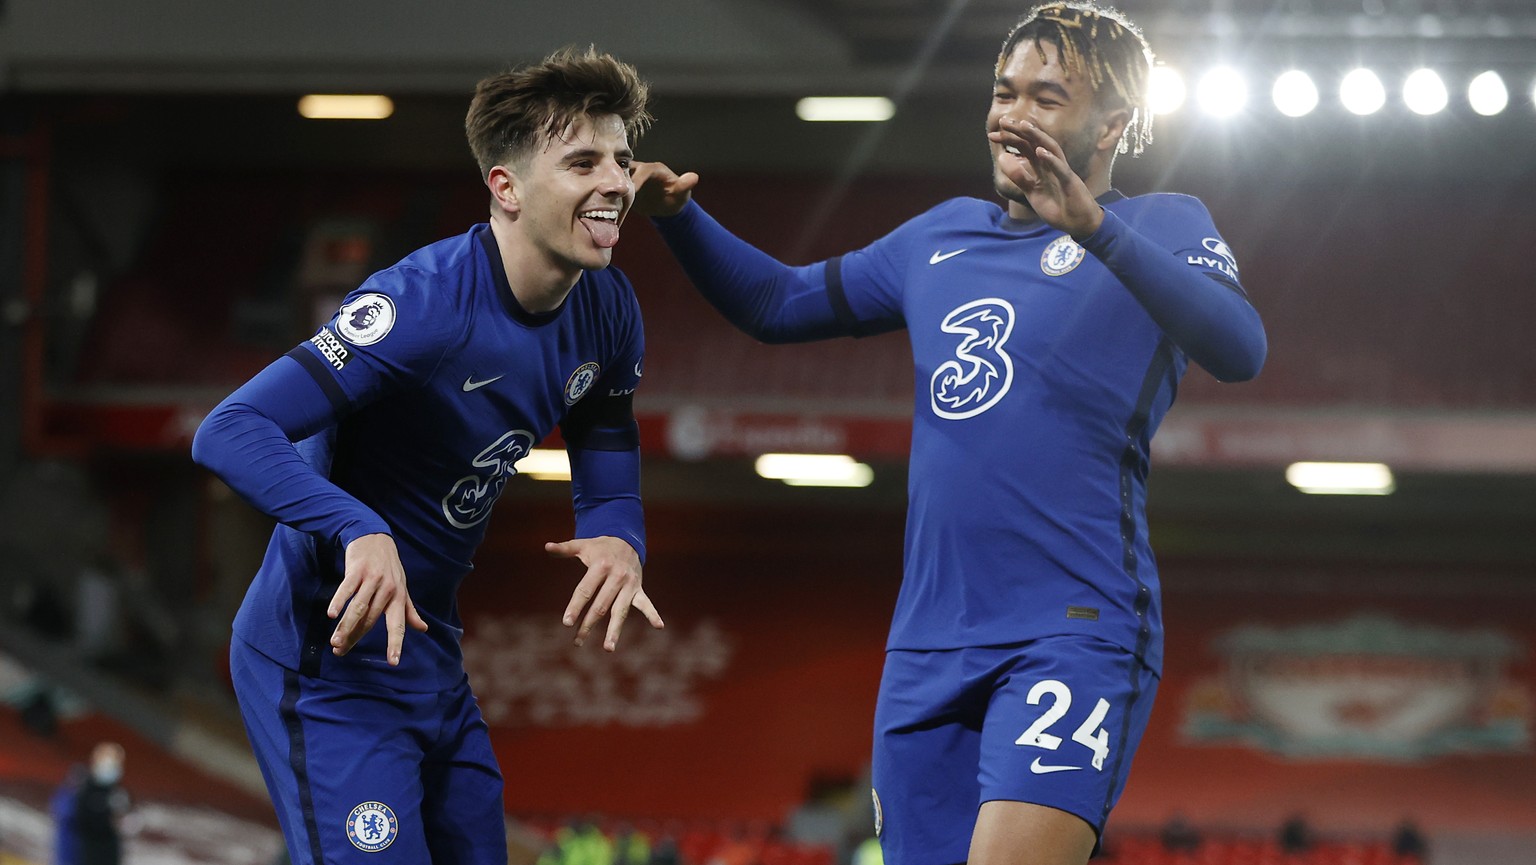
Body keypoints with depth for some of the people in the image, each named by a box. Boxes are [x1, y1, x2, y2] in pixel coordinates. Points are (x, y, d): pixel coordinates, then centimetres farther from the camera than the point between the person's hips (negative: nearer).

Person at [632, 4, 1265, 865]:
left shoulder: (1161, 228, 2)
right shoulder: (944, 237, 20)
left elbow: (1240, 350, -18)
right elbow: (778, 303, 30)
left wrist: (1093, 224, -29)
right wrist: (679, 217, 11)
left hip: (1074, 632, -6)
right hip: (929, 646, 6)